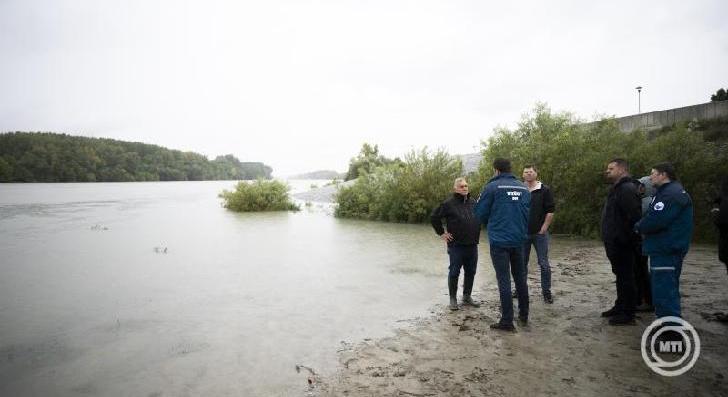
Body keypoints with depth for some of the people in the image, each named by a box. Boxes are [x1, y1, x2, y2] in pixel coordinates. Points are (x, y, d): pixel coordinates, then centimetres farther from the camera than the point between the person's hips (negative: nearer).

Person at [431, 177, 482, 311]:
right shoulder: (449, 204, -7)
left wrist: (476, 235, 16)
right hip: (456, 245, -5)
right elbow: (434, 217, -4)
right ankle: (453, 299, 14)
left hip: (472, 245, 5)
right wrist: (442, 233, -5)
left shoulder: (473, 203, 9)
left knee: (471, 272, 12)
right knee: (454, 273, 2)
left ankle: (467, 297, 27)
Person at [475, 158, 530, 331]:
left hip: (499, 240, -5)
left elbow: (480, 213, -6)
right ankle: (524, 316, 30)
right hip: (519, 239, 5)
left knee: (504, 280, 0)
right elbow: (527, 214, 9)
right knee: (520, 277, 17)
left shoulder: (492, 187, -10)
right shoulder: (524, 188, 5)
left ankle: (507, 321, 4)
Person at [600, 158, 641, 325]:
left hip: (622, 245, -11)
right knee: (621, 276, 18)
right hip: (615, 244, 11)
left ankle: (628, 314, 9)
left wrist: (626, 239, -21)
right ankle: (620, 307, 30)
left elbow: (634, 217, -26)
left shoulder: (627, 189, -18)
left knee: (626, 277, -1)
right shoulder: (617, 189, 16)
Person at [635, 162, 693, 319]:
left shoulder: (671, 194, -18)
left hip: (666, 251, -11)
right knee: (666, 289, 20)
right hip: (663, 249, 11)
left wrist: (638, 227, -9)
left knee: (664, 290, -9)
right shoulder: (667, 192, 18)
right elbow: (654, 216, 20)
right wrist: (642, 226, 3)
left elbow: (655, 220, -25)